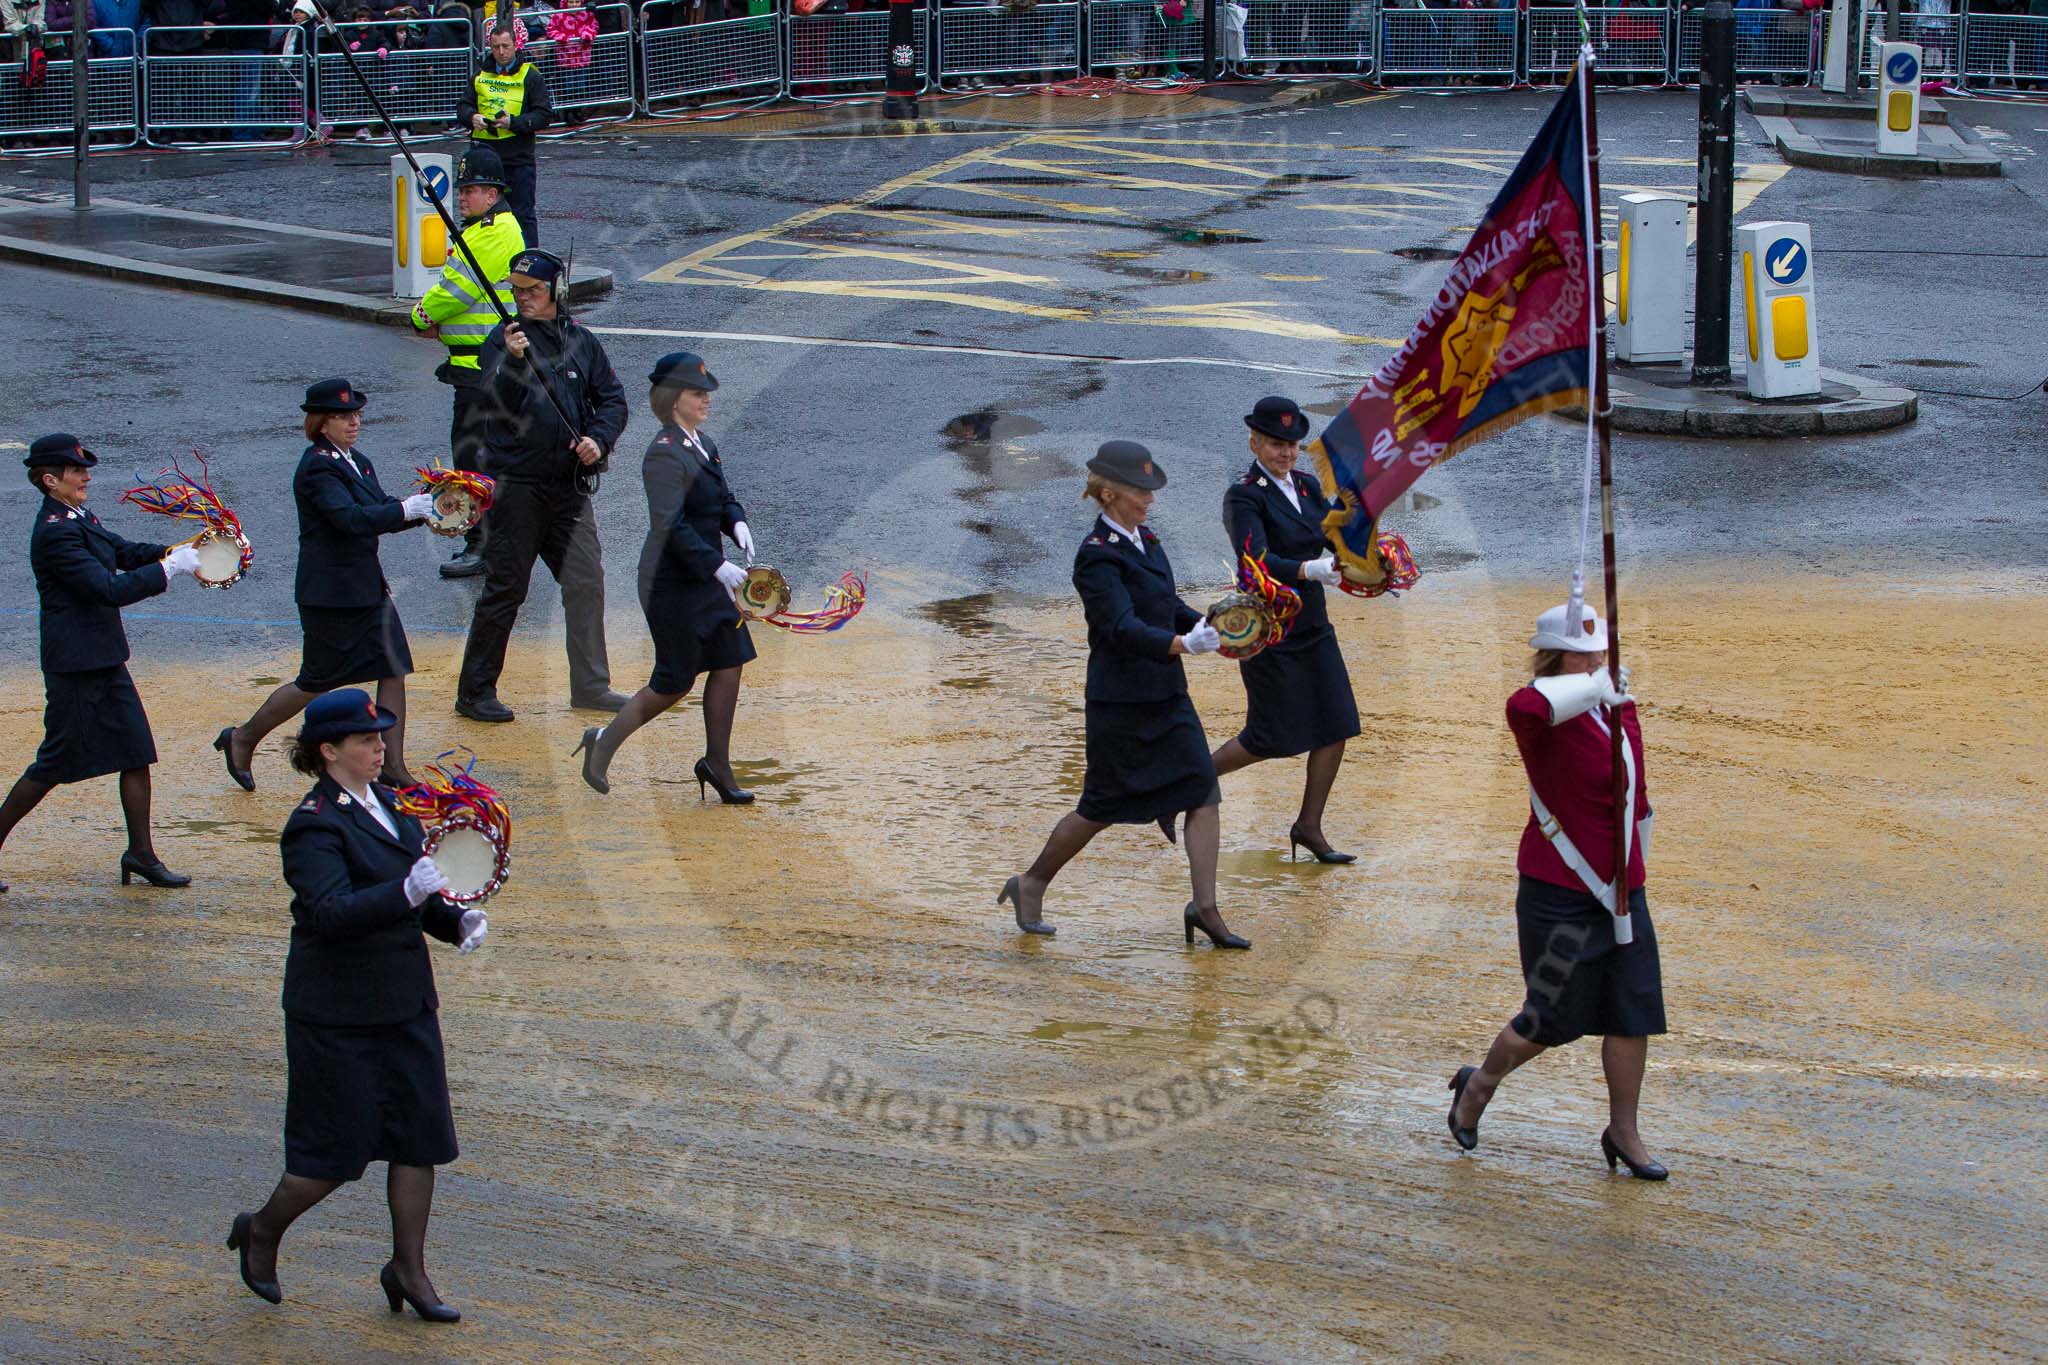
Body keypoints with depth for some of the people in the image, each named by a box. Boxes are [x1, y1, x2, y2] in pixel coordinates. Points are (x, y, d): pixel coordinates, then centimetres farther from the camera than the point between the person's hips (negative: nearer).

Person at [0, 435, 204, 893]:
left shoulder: (77, 519, 9)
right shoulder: (54, 533, -20)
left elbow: (122, 551, 15)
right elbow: (110, 589, -25)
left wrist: (174, 551, -2)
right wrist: (171, 567, -21)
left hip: (103, 659, 9)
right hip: (75, 665, -9)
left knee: (137, 752, 8)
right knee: (55, 764, -1)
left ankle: (141, 854, 13)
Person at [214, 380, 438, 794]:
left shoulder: (357, 462, 11)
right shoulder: (317, 468, -17)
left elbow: (380, 509, 7)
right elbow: (351, 518, -30)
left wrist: (424, 508, -10)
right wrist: (406, 510, -31)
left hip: (368, 587, 8)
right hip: (330, 593, -8)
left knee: (394, 671, 1)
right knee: (315, 683, 2)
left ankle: (393, 767, 7)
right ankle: (242, 739, 20)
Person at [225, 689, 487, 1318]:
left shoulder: (384, 804, 10)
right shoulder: (315, 826, -16)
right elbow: (330, 911, -29)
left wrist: (456, 919, 1)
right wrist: (406, 893, -40)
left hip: (405, 1002, 8)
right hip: (338, 1014, -8)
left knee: (421, 1135, 6)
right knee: (336, 1148, 0)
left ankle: (409, 1268, 18)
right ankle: (262, 1232, 26)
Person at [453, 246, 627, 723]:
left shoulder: (581, 341, 10)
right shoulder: (503, 339, -3)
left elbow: (613, 398, 12)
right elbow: (499, 404, -16)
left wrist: (599, 439, -5)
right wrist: (513, 361, -31)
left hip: (569, 485, 4)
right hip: (515, 483, -4)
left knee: (586, 582, 4)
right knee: (505, 589, -2)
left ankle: (590, 685, 14)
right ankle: (475, 692, 6)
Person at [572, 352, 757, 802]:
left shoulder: (702, 444, 9)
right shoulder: (665, 455, -20)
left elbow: (723, 498, 19)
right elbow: (670, 527, -26)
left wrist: (736, 522, -3)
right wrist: (716, 566, -27)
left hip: (704, 579, 9)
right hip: (671, 583, -9)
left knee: (730, 663, 7)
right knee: (675, 682, -1)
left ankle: (717, 763, 18)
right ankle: (604, 742, 17)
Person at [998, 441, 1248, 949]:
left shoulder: (1144, 540, 9)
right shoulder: (1097, 556, -18)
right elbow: (1123, 627, -29)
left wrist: (1208, 626, 0)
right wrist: (1183, 644, -43)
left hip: (1166, 695, 8)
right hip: (1120, 702, -8)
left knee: (1203, 793, -2)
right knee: (1101, 809, 5)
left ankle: (1205, 908, 1)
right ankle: (1031, 884, 25)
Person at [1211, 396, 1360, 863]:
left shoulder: (1306, 486, 8)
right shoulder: (1244, 496, -15)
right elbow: (1256, 560, -29)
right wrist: (1310, 570, -43)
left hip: (1313, 626, 7)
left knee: (1336, 726, 3)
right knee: (1272, 737, -2)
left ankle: (1309, 827, 15)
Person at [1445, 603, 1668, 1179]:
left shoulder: (1618, 706, 7)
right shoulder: (1549, 717, -18)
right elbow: (1523, 706, -46)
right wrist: (1596, 686, -37)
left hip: (1620, 889, 7)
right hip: (1559, 897, -7)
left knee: (1635, 1013, 6)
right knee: (1553, 1018, 3)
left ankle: (1623, 1132, 21)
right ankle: (1479, 1083, 30)